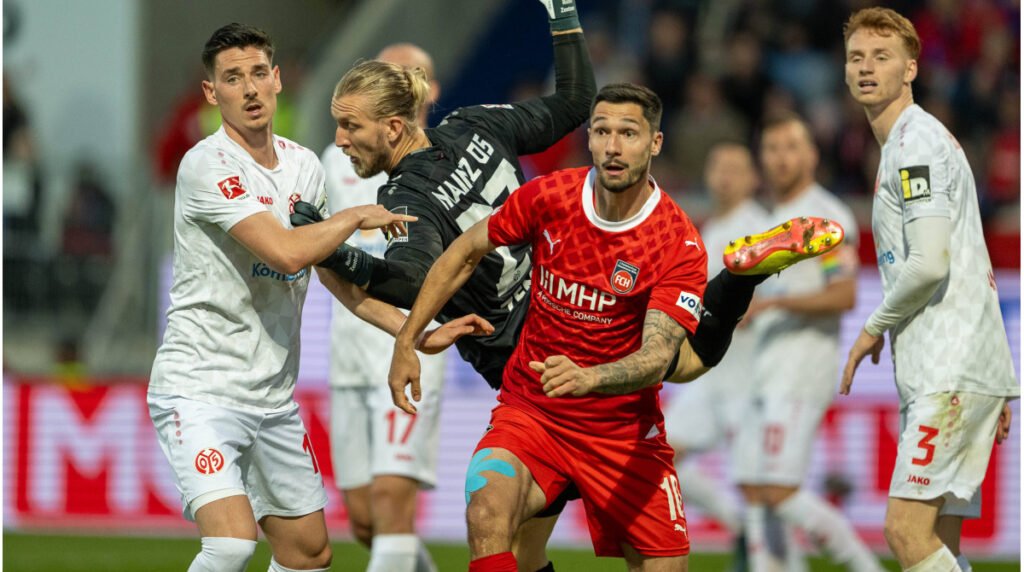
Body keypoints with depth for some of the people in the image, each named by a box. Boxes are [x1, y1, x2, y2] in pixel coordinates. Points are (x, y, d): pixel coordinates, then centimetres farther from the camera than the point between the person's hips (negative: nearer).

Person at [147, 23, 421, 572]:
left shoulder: (303, 165, 9)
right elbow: (287, 252, -26)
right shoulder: (206, 165, -16)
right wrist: (358, 216, -10)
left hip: (274, 397, 8)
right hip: (199, 387, -8)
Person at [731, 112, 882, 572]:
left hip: (801, 372, -10)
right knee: (753, 491, 3)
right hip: (769, 373, 10)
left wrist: (773, 301, -25)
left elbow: (844, 295, -20)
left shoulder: (826, 216, -9)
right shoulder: (780, 217, 21)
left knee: (779, 491, -16)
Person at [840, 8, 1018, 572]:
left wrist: (875, 328, -4)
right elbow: (971, 270, 26)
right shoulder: (903, 145, 22)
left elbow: (930, 263, -21)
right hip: (943, 376, 10)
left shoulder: (917, 140, -10)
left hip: (952, 377, -10)